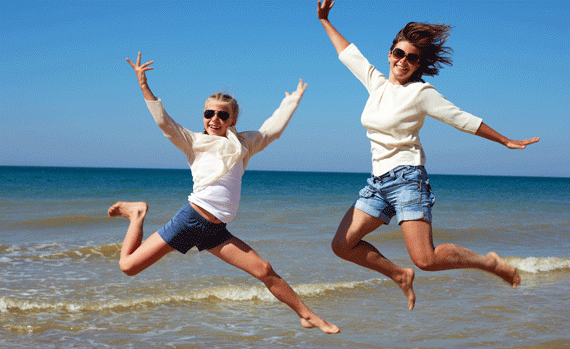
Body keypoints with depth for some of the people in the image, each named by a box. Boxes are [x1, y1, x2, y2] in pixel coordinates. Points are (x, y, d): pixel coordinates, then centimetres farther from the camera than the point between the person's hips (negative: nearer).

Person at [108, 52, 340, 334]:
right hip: (190, 218, -3)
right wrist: (144, 86, -14)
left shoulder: (243, 144, 15)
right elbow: (164, 121, -7)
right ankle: (137, 214, 21)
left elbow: (273, 129, 25)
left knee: (264, 271, -3)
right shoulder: (194, 142, 5)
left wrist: (293, 99, 31)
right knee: (128, 266, -4)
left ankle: (307, 315, 12)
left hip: (215, 231, 3)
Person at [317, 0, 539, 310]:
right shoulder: (376, 82, 13)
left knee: (426, 259, -17)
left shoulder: (420, 92, -3)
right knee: (342, 245, -3)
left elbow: (463, 120, 4)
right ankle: (400, 275, 16)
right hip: (378, 182, 6)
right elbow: (349, 54, 27)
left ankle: (490, 263, 7)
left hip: (407, 177, -6)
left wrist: (506, 141, 11)